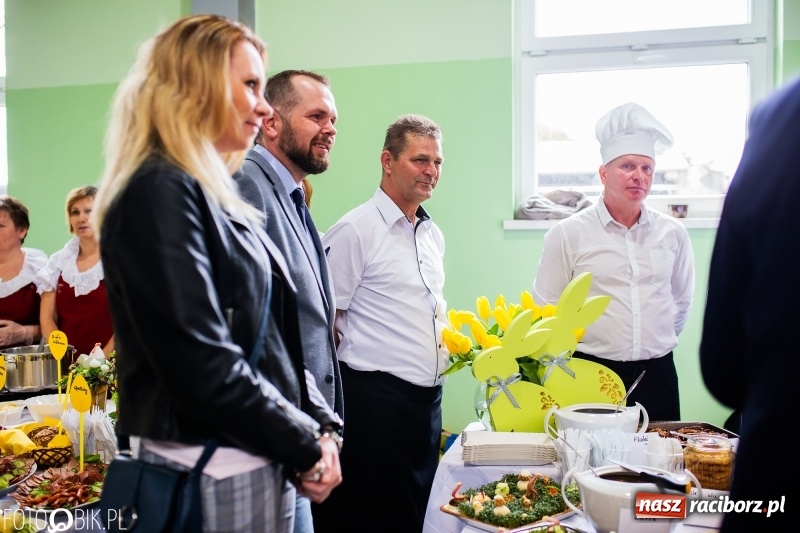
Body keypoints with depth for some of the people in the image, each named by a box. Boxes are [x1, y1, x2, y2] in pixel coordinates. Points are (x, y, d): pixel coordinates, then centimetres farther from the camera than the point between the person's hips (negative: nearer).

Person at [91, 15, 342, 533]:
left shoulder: (216, 194, 12)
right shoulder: (160, 193, -16)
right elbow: (204, 366, -23)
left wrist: (320, 425, 1)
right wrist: (306, 446, -12)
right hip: (211, 475, -8)